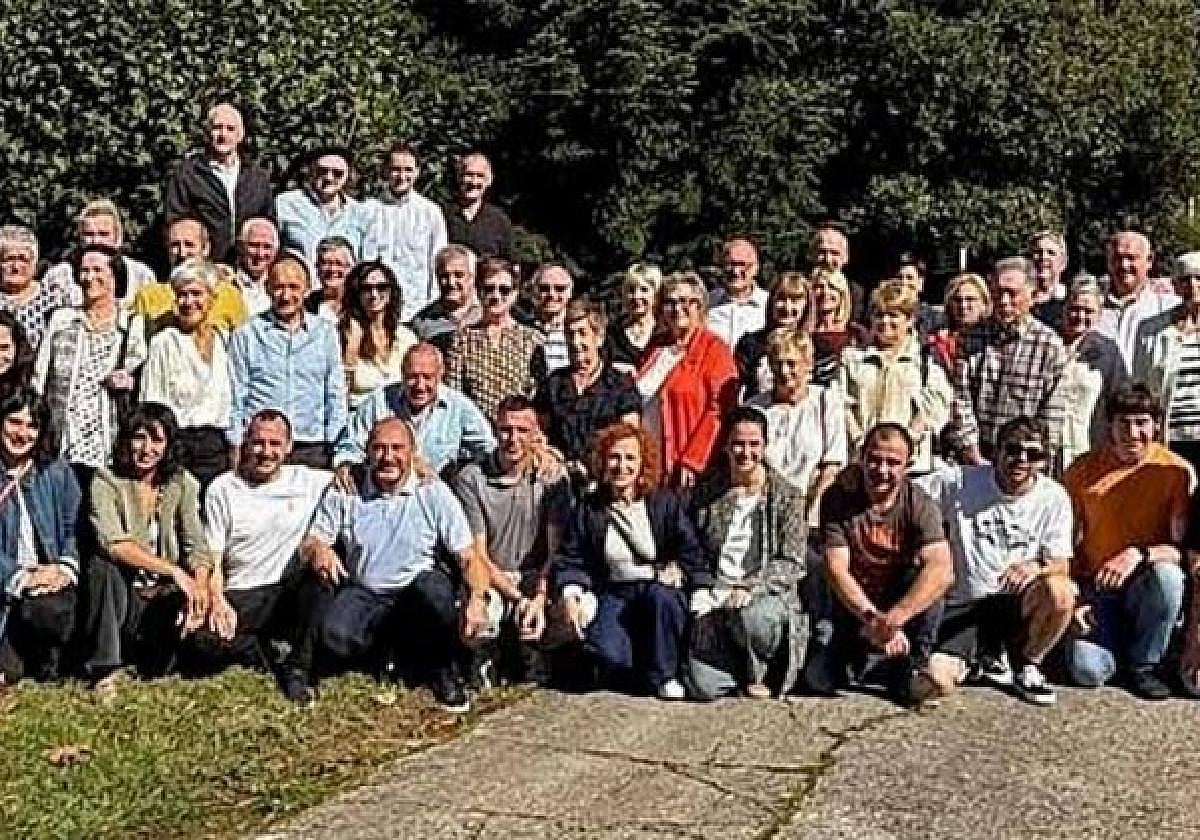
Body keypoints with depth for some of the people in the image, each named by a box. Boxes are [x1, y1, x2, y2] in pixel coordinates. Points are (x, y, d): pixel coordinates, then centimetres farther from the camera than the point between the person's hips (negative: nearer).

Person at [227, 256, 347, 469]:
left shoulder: (325, 333, 11)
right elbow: (235, 397, 7)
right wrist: (236, 448, 0)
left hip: (312, 451, 1)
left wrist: (336, 451, 7)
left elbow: (336, 396, 13)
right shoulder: (245, 335, 6)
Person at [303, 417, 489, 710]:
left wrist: (477, 598, -27)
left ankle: (444, 669, -7)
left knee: (433, 585, -36)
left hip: (417, 590, -1)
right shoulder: (345, 492, 1)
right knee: (335, 636, -30)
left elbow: (468, 556, -7)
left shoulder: (433, 492, -3)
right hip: (363, 592, 1)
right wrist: (318, 549, -26)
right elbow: (312, 541, 1)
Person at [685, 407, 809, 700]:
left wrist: (748, 588, -18)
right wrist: (705, 593, -5)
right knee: (702, 687, -20)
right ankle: (740, 670, 15)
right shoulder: (707, 496, 13)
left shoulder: (787, 496, 5)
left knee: (752, 618, -39)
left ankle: (758, 671, -5)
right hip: (714, 603, 2)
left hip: (768, 596, -1)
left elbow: (792, 564, -3)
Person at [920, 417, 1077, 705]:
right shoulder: (959, 480, -4)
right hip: (962, 603, 0)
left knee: (1059, 593, -35)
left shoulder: (1054, 498, -2)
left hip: (1019, 602, 1)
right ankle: (987, 655, 13)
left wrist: (1037, 569, -29)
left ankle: (1026, 663, -3)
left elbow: (1062, 566, -5)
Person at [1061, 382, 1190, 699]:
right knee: (1087, 671, -25)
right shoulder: (1083, 470, -2)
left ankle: (1143, 663, -10)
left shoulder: (1177, 471, -8)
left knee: (1167, 577, -36)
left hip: (1145, 585, 0)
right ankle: (1113, 638, 12)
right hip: (1095, 588, 0)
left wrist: (1139, 554, -31)